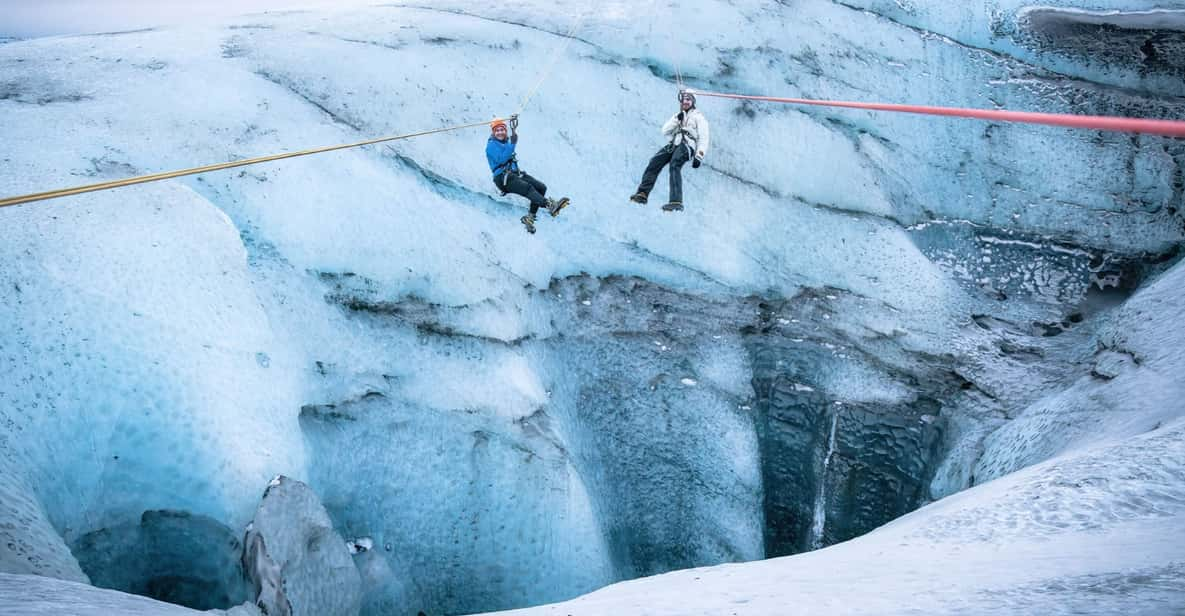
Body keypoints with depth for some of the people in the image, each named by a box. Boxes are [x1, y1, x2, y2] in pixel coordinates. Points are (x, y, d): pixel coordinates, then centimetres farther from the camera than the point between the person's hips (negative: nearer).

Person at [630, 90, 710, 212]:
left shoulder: (698, 117, 12)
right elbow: (665, 131, 17)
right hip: (673, 145, 7)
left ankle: (676, 202, -44)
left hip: (687, 146, -6)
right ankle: (642, 193, -17)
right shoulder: (677, 116, 30)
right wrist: (676, 120, 3)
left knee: (674, 165, -32)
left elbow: (703, 139, 3)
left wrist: (698, 157, -9)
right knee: (654, 163, -13)